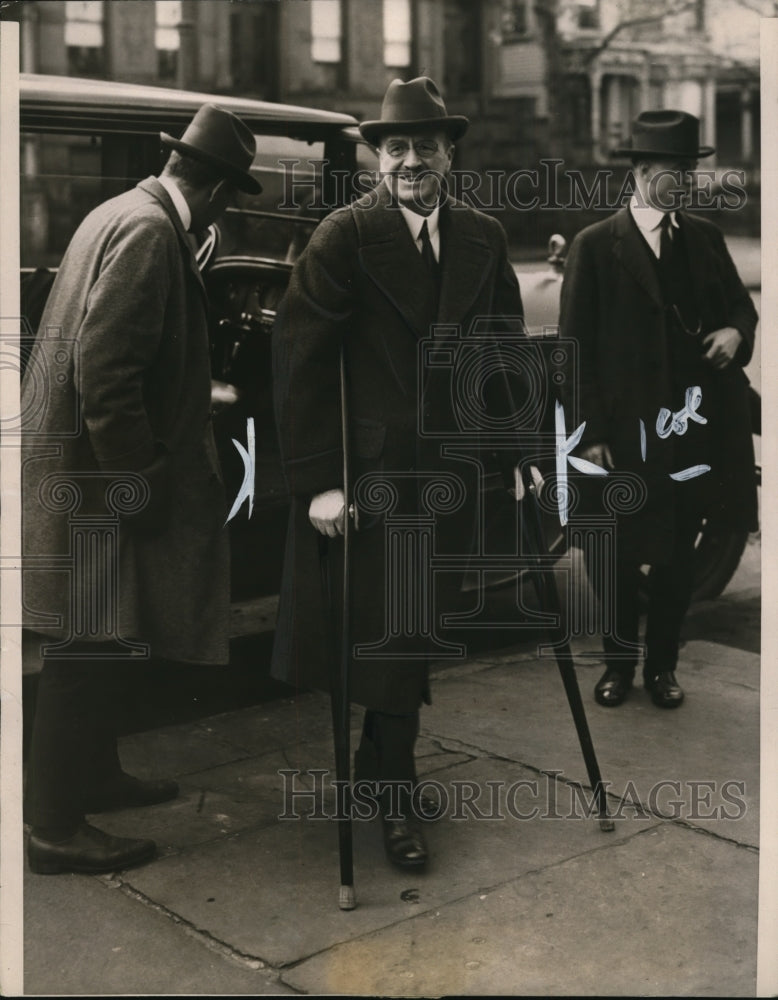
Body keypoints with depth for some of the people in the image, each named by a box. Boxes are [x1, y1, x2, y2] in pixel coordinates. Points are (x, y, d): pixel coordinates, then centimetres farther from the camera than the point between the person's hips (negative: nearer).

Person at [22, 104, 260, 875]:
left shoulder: (125, 213, 14)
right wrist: (136, 477, -19)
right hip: (94, 476, -10)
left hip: (93, 468, 10)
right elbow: (104, 364, -25)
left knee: (106, 641, 20)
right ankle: (55, 828, 8)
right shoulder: (150, 231, -17)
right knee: (90, 647, -2)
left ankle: (92, 775, 34)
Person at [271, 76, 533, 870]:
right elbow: (299, 356, -13)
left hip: (442, 470, 5)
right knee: (381, 635, 3)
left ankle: (386, 776, 33)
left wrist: (513, 453, 7)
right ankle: (393, 798, 19)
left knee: (413, 633, 13)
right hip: (363, 469, -4)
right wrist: (317, 480, -16)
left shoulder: (484, 239, 5)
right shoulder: (344, 236, -10)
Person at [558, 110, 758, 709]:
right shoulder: (596, 246, -6)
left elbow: (740, 302, 21)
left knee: (678, 555, 12)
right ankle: (619, 662, 27)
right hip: (627, 431, -4)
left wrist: (736, 331, -4)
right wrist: (590, 433, -12)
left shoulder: (705, 237, 9)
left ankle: (663, 665, 28)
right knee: (620, 555, 8)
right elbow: (576, 347, -7)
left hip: (695, 430, 4)